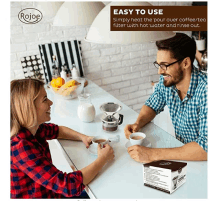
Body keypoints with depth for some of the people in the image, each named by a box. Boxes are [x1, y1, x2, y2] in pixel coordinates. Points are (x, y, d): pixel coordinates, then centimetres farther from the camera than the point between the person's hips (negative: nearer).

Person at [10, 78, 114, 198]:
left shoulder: (32, 128, -10)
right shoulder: (19, 147, -33)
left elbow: (57, 130, 11)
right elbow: (68, 186, -35)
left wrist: (82, 137, -7)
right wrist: (103, 159, -23)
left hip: (52, 192, 6)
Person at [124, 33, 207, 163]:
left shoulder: (205, 91, -27)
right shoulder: (166, 80, -8)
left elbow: (206, 147, -31)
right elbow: (152, 105, 10)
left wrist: (153, 154, -33)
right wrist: (138, 124, -11)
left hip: (201, 161, -5)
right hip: (181, 149, 5)